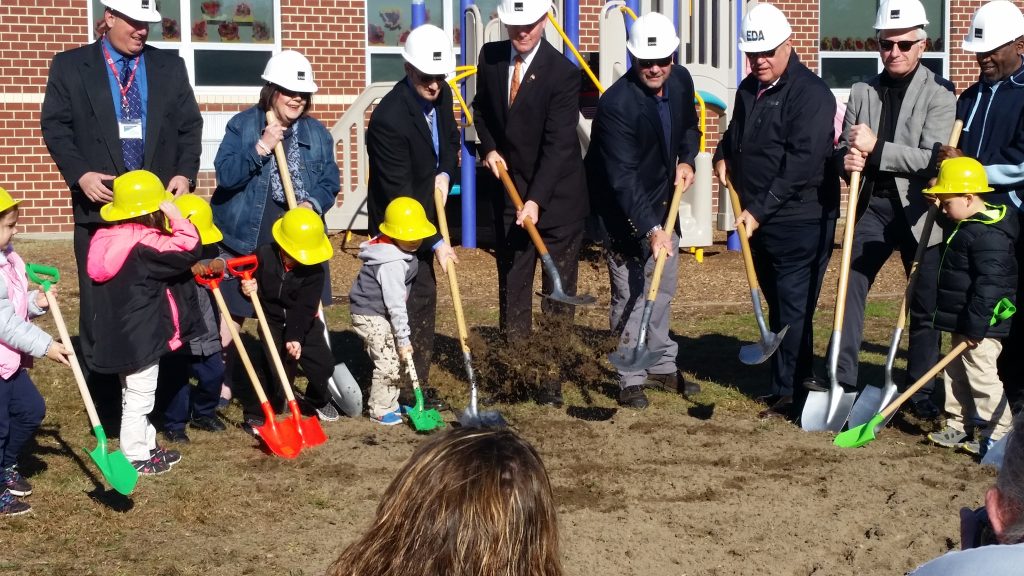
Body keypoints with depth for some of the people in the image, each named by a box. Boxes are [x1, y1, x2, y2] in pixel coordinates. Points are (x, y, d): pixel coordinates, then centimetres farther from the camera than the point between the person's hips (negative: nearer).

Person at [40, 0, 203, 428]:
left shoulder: (170, 66, 10)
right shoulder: (70, 66, 4)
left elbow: (190, 125, 8)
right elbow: (54, 125, 0)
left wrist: (185, 173, -8)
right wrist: (80, 174, -15)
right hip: (100, 204, -2)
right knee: (100, 306, 2)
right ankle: (104, 406, 11)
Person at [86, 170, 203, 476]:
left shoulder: (109, 238, 6)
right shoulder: (145, 242, -21)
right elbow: (189, 250, -26)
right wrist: (177, 217, -17)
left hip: (121, 335, 9)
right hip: (141, 337, -9)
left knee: (136, 397, 20)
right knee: (138, 400, 1)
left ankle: (147, 447, 33)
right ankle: (135, 459, 10)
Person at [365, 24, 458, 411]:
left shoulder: (441, 94, -3)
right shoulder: (389, 119, -28)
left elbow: (450, 139, 16)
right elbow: (399, 194, -26)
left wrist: (445, 172, -6)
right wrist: (435, 242, -24)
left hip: (426, 216, 8)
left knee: (423, 299, 12)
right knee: (416, 300, -9)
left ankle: (415, 384, 21)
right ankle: (409, 390, -1)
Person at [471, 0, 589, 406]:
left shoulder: (563, 73, -17)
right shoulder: (490, 57, 0)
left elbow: (558, 143, -22)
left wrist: (536, 200, -29)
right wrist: (489, 148, 1)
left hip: (557, 195, -5)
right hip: (510, 190, 5)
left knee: (558, 289, 1)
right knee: (512, 285, 7)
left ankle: (552, 377, 5)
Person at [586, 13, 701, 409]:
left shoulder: (681, 81, -6)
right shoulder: (616, 104, -28)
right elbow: (623, 177, -32)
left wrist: (686, 159, -5)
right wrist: (649, 228, -38)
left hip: (663, 202, 7)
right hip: (624, 210, -7)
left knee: (664, 289, 16)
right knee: (631, 294, -3)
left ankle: (662, 367, 29)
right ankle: (631, 379, 8)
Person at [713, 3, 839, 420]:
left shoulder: (811, 94, -15)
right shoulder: (748, 89, 11)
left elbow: (801, 164, -23)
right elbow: (736, 133, 30)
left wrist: (759, 210, -25)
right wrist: (723, 155, 8)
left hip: (801, 221, -8)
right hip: (757, 219, 8)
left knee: (793, 308, -5)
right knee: (777, 304, 15)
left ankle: (790, 393, 1)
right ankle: (785, 382, 26)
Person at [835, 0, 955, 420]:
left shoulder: (939, 93, -5)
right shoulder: (862, 92, 8)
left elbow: (932, 158, -14)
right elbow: (845, 147, 9)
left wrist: (876, 149, -23)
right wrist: (848, 158, -15)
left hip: (919, 210, -3)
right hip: (873, 206, 3)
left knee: (925, 305, 5)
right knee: (850, 290, -3)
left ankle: (923, 394, 18)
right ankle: (843, 383, 4)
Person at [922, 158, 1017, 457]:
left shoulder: (989, 235, -23)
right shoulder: (969, 226, 11)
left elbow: (989, 284, -27)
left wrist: (976, 327, -25)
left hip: (981, 327, -11)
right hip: (963, 324, 11)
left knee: (982, 377, -4)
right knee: (957, 374, 17)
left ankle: (998, 434, 4)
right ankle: (959, 426, 27)